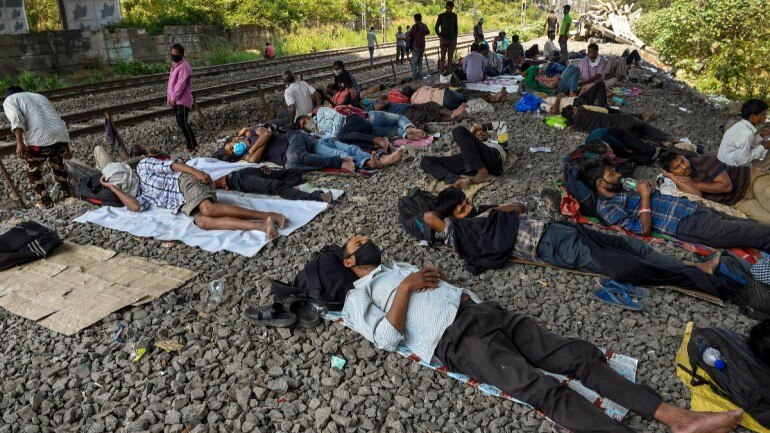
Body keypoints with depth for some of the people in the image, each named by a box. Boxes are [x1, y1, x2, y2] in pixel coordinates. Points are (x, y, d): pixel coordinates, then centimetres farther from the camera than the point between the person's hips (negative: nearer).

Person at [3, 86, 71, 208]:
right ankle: (65, 193, 37)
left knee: (33, 171, 20)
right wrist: (66, 148, 35)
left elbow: (16, 119, -5)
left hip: (39, 140, -5)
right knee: (57, 165, 32)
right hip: (61, 135, 5)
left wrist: (19, 143, -11)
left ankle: (45, 201, 23)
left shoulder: (9, 100, 18)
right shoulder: (40, 96, 35)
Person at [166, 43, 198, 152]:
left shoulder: (184, 66, -15)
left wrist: (174, 98, -18)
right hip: (176, 99, 10)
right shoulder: (175, 64, 16)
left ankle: (192, 145, -8)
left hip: (182, 100, -10)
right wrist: (170, 97, 14)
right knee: (181, 122, 13)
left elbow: (181, 84, -20)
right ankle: (189, 141, 22)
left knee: (182, 123, -12)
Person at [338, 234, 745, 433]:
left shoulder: (399, 266, 31)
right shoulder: (357, 298, 11)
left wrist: (437, 279, 7)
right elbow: (388, 338, -7)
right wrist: (406, 287, -5)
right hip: (456, 338, -7)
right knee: (547, 390, -25)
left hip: (483, 311, 7)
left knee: (578, 354, -8)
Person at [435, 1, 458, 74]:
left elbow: (455, 28, 13)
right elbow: (436, 27, 3)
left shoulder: (454, 15, 8)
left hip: (452, 40, 3)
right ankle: (442, 72, 2)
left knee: (450, 57, 5)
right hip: (444, 40, -3)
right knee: (443, 57, -2)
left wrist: (456, 39, 9)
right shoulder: (441, 16, -1)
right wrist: (440, 36, -6)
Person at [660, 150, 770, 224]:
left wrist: (694, 183, -15)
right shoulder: (684, 183, -3)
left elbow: (726, 185, -18)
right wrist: (674, 179, -23)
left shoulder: (703, 161, -14)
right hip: (737, 203, 3)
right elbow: (697, 196, -24)